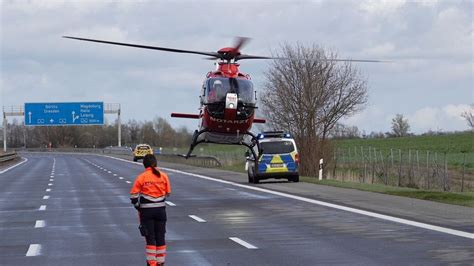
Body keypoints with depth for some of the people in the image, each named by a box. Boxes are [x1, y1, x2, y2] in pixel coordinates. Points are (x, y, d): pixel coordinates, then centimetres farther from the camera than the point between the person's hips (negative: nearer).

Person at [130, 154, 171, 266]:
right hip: (161, 210, 2)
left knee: (150, 238, 4)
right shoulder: (164, 176, -1)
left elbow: (133, 195, -7)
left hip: (146, 211, -2)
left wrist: (138, 206, 10)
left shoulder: (141, 177, -9)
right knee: (160, 237, 11)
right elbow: (167, 193, 7)